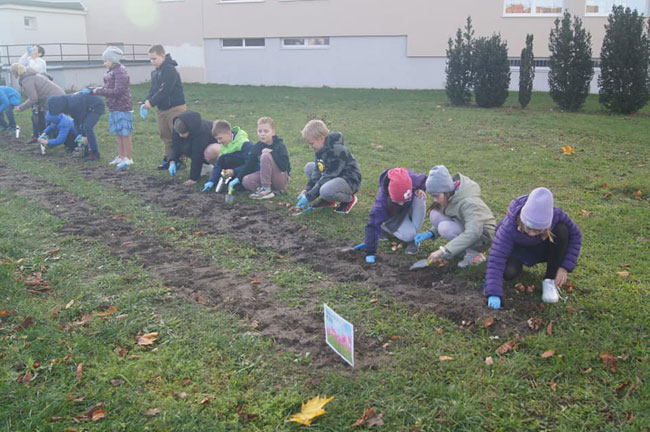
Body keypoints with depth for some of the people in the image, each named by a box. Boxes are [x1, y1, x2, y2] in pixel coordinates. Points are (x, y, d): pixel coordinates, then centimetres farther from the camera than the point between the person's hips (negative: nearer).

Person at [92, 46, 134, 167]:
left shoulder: (120, 72, -15)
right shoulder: (111, 71, 12)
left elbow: (117, 91, -22)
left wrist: (99, 91, -16)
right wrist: (99, 89, -2)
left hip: (122, 108, -9)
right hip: (113, 108, 9)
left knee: (125, 134, -1)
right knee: (117, 134, 15)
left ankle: (128, 158, 7)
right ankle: (121, 157, 24)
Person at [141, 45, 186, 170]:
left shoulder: (170, 70, -17)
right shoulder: (155, 72, 12)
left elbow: (164, 90, -23)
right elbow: (153, 89, 14)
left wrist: (151, 102, -21)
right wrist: (147, 101, -4)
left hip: (175, 108, -9)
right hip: (162, 109, 9)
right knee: (165, 135, 14)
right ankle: (168, 159, 23)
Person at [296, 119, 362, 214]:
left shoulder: (336, 150, -27)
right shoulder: (320, 148, 2)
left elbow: (327, 178, -27)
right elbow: (318, 172, 7)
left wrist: (309, 197, -24)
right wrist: (307, 189, -7)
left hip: (350, 180, -10)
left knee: (325, 191, -37)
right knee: (309, 167, 6)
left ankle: (349, 198, -4)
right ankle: (328, 201, 5)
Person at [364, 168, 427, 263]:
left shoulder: (412, 179, -34)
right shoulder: (382, 197, -41)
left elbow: (424, 179, -7)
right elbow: (372, 224, -39)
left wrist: (421, 189, -29)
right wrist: (370, 253, -40)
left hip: (408, 209, 4)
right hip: (392, 216, -4)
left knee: (420, 198, -29)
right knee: (408, 235, -32)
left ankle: (414, 239, -12)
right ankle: (386, 228, 4)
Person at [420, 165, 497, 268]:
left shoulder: (468, 202, -31)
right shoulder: (449, 196, -7)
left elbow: (473, 232, -42)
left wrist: (444, 250, -44)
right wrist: (431, 233, -11)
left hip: (482, 236, -8)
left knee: (445, 227, -30)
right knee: (434, 215, -11)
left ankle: (473, 253, -11)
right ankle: (462, 249, -1)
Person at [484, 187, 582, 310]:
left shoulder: (556, 215, -32)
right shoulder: (509, 226, -37)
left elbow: (575, 235, -16)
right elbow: (496, 258, -40)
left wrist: (565, 267, -24)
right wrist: (494, 294, -46)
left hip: (543, 249, 2)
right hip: (519, 250, -2)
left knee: (562, 230, -29)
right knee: (509, 272, -33)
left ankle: (550, 280, -14)